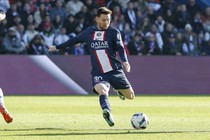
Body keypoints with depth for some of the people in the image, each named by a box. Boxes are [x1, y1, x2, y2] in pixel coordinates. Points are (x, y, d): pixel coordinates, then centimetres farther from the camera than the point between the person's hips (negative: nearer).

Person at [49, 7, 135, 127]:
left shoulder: (114, 32, 2)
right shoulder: (89, 32, 10)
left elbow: (120, 48, -9)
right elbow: (75, 40, 25)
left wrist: (125, 61, -30)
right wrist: (57, 47, 31)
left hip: (115, 71, 0)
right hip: (98, 73, 0)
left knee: (130, 96, 4)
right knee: (101, 90, -32)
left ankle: (119, 89, 38)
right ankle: (108, 112, -52)